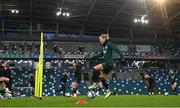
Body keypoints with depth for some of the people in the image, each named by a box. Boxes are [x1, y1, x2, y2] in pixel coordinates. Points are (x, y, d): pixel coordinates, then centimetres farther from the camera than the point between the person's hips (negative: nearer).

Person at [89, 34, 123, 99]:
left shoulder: (109, 44, -8)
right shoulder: (103, 46, 17)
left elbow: (116, 49, -22)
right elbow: (101, 54, 31)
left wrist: (121, 55, -38)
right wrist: (94, 57, 27)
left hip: (109, 63, -9)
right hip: (106, 63, 9)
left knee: (94, 69, -18)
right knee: (101, 77, 9)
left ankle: (95, 84, -9)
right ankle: (108, 91, 14)